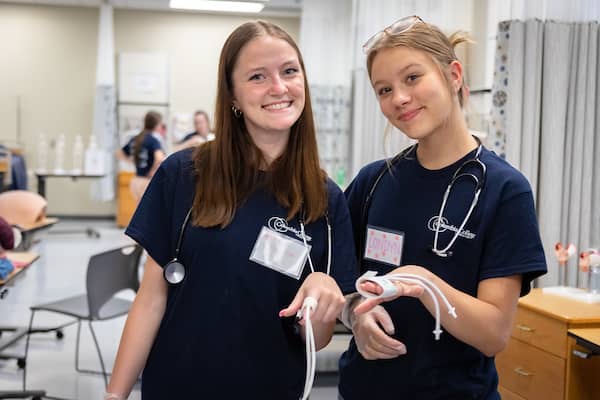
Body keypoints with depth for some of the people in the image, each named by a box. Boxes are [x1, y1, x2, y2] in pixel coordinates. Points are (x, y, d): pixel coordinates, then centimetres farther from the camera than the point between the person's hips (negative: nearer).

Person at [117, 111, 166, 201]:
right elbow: (160, 158, -31)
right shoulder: (154, 140, -14)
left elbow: (120, 154, 21)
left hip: (136, 181, 7)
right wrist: (153, 171, -14)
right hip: (149, 183, -7)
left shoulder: (135, 139, 8)